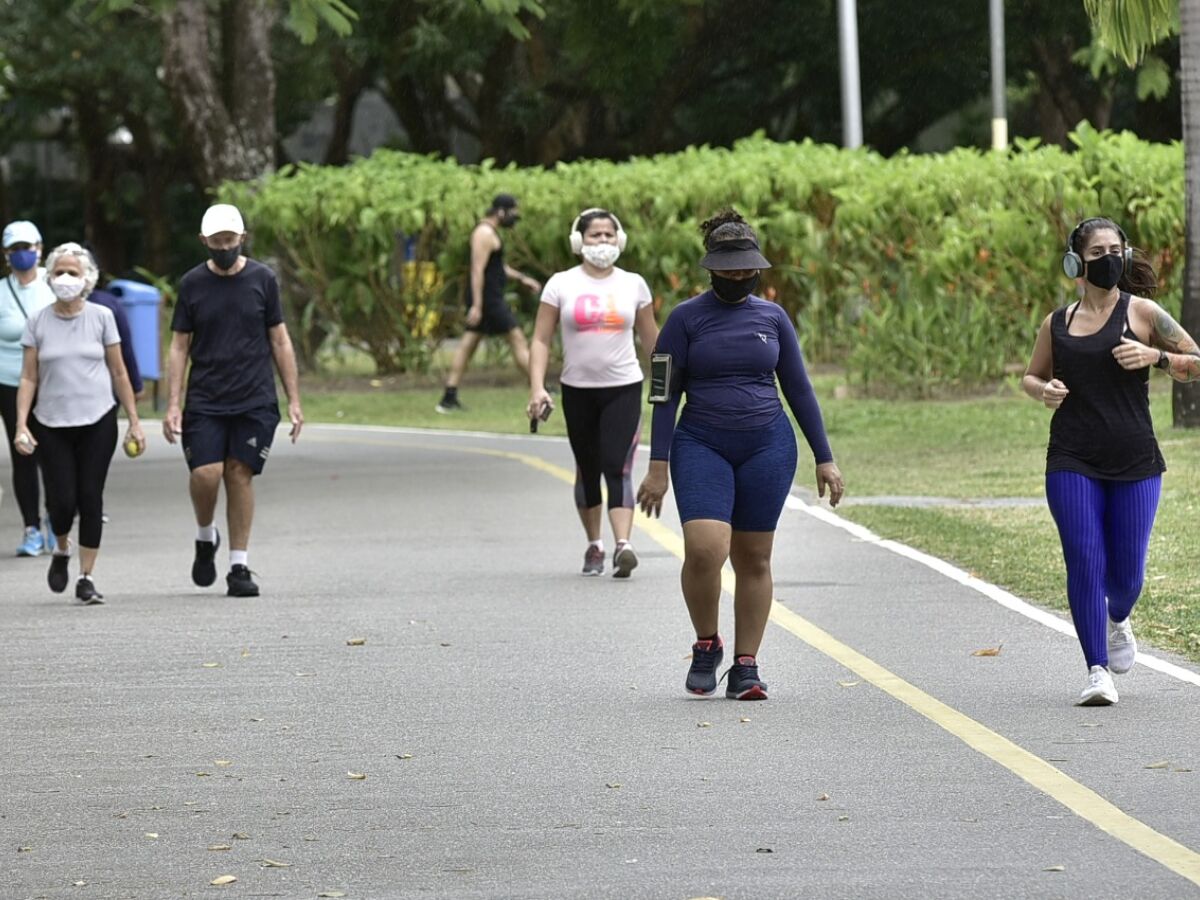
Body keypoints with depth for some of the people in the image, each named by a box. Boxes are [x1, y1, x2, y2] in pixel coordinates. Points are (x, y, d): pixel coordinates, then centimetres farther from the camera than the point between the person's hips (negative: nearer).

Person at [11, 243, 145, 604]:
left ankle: (86, 577, 6)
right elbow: (28, 378, 3)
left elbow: (118, 373, 7)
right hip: (52, 425, 0)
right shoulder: (38, 322, 3)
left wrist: (134, 422, 5)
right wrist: (21, 425, -6)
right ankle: (61, 551, 24)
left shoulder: (101, 317, 2)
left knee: (90, 498, -3)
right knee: (62, 500, -7)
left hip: (97, 423, 0)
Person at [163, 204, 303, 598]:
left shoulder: (262, 279, 4)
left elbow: (280, 341, 8)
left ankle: (239, 566, 6)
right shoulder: (192, 284, 4)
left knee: (240, 475, -2)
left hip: (255, 402, 0)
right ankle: (205, 538, 14)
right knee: (206, 473, -14)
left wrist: (294, 400, 4)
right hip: (205, 401, 0)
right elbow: (179, 347, 6)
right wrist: (173, 405, -1)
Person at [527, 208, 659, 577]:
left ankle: (623, 546, -26)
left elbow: (651, 338, 14)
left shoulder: (633, 285, 5)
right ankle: (594, 546, 24)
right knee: (587, 470, 10)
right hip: (578, 390, 1)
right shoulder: (561, 285, 1)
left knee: (618, 467, -15)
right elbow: (541, 339, -1)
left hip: (624, 388, -1)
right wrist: (537, 387, -13)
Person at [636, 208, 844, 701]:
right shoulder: (686, 319, 1)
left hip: (767, 444, 2)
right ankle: (706, 646, 4)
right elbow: (664, 394, 0)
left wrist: (824, 458, 9)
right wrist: (658, 467, -6)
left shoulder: (772, 317, 8)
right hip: (701, 444, -2)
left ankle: (746, 666, 11)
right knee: (704, 549, -19)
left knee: (753, 558, 3)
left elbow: (799, 389, 12)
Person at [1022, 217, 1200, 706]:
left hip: (1135, 463, -1)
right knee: (1085, 564, -10)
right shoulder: (1057, 324, 7)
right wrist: (1043, 390, 0)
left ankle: (1118, 621, 41)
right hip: (1072, 463, 1)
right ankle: (1098, 670, -2)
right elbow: (1031, 376, 23)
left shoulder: (1141, 313, 1)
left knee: (1127, 572, 5)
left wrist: (1156, 357, -15)